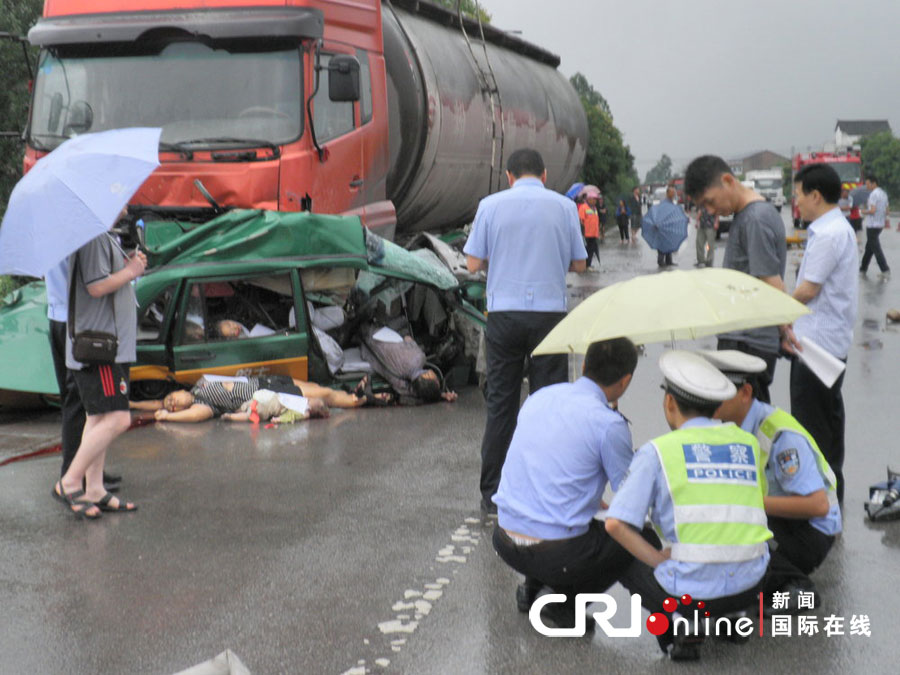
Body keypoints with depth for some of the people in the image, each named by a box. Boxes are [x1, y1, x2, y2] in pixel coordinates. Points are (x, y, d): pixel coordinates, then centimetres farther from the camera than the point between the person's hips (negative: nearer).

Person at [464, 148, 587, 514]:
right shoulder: (564, 206, 2)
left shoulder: (491, 205, 1)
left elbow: (474, 263, 2)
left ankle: (493, 493, 11)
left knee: (500, 402, 7)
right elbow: (578, 264, 8)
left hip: (504, 315, 1)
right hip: (550, 313, 0)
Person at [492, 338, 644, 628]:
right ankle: (566, 604, 5)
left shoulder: (539, 397, 9)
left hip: (505, 542, 7)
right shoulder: (609, 424, -13)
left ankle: (533, 586, 19)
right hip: (557, 554, -7)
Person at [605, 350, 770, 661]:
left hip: (691, 591, -5)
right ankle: (729, 619, 13)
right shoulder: (750, 443, 12)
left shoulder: (657, 451, -1)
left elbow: (616, 524, -10)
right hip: (749, 588, 5)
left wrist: (663, 562, 0)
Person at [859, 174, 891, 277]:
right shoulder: (883, 193, 13)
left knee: (876, 248, -7)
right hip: (880, 225, 9)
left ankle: (885, 270, -11)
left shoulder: (874, 194, -16)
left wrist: (864, 212, -6)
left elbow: (872, 210, -23)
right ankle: (863, 268, 22)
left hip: (872, 226, -9)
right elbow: (886, 211, 15)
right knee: (869, 247, 16)